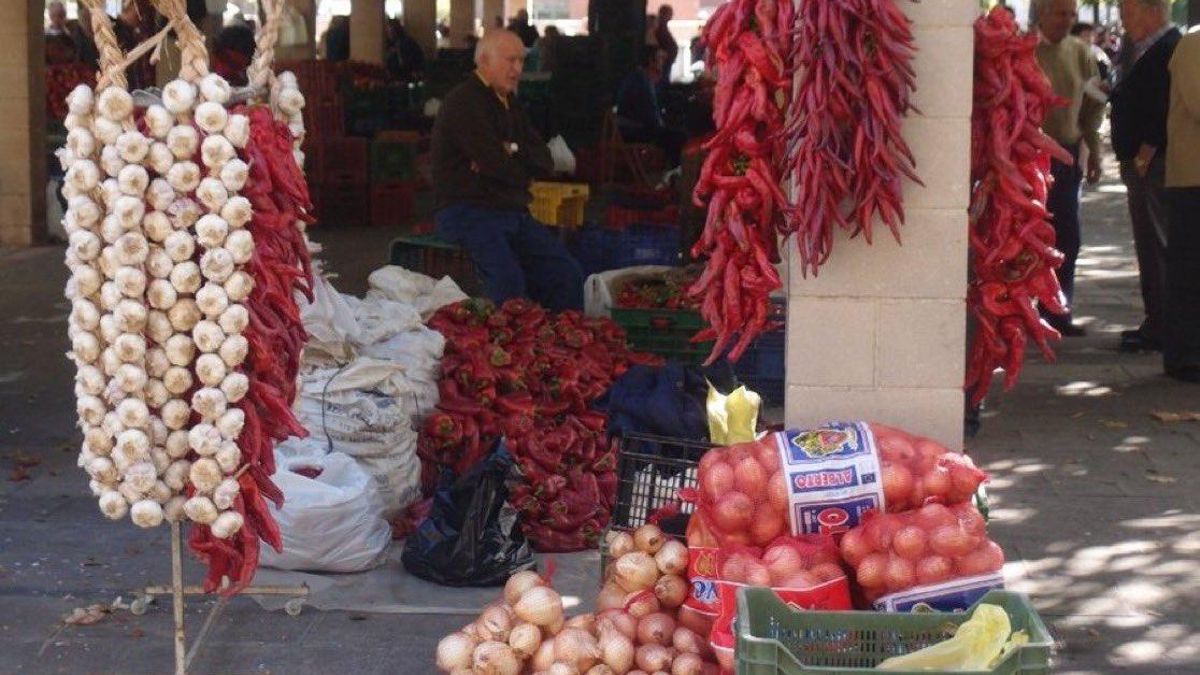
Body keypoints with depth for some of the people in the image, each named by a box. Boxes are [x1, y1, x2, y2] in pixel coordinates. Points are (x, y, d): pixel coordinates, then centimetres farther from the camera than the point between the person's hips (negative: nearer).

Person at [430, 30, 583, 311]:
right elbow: (497, 165, -19)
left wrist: (512, 153, -8)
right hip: (466, 212, -9)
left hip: (513, 214, 9)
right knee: (510, 283, -31)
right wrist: (522, 161, 3)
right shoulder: (463, 102, -10)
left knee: (568, 276, -4)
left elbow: (545, 162, 12)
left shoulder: (509, 103, 18)